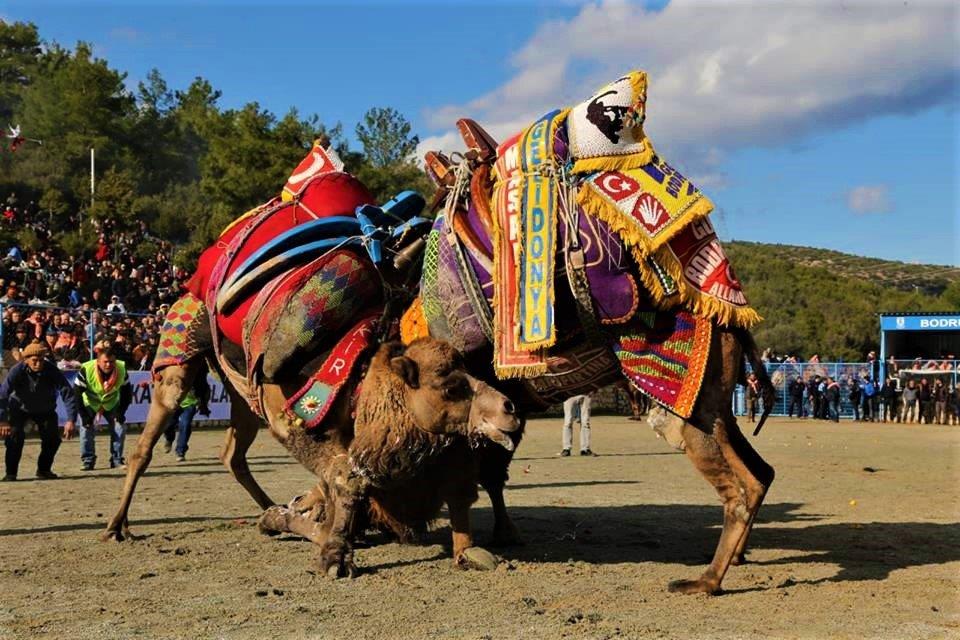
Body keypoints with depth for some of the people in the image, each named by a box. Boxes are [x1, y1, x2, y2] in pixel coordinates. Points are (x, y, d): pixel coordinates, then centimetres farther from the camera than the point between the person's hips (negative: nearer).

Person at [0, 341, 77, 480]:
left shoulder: (52, 371, -28)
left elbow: (68, 393, -29)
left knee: (53, 438, -7)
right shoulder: (17, 371, -29)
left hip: (45, 410, 2)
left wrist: (71, 420, -38)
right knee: (14, 435, -20)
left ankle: (44, 469, 16)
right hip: (20, 408, -2)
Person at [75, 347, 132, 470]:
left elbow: (127, 391, -8)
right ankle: (88, 461, -1)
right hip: (90, 403, -2)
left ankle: (117, 460, 5)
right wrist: (84, 415, -26)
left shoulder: (122, 369, -22)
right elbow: (76, 393, -24)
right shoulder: (86, 370, -31)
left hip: (112, 403, 2)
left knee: (120, 427, -7)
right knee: (87, 428, -15)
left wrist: (121, 412, -15)